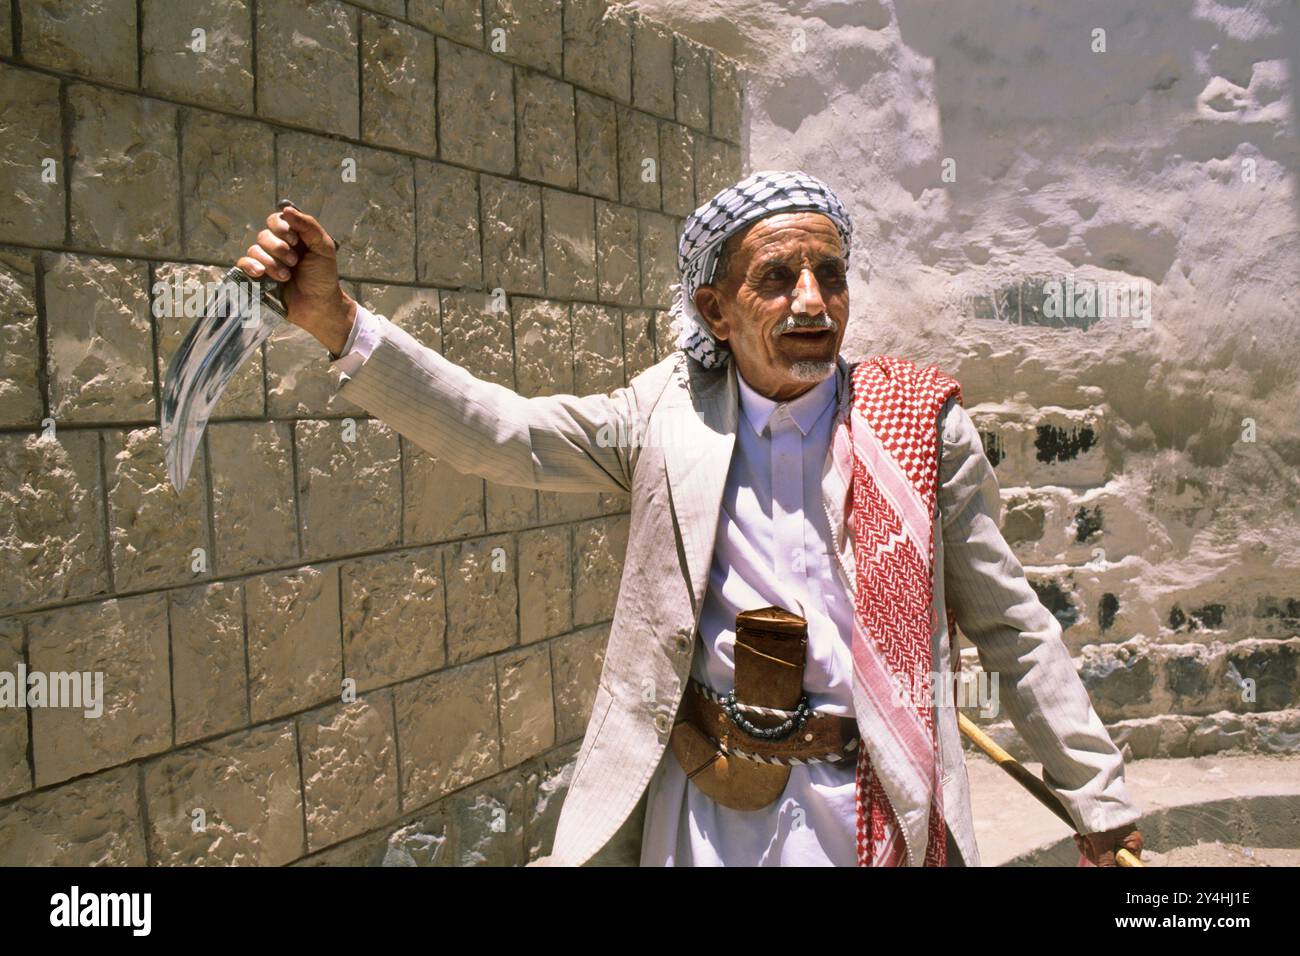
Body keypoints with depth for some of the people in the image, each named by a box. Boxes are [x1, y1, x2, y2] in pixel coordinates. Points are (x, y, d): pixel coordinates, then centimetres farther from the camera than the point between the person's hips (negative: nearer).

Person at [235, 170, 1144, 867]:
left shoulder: (921, 424, -5)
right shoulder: (669, 415, -1)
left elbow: (1011, 624, 1)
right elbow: (497, 433, -8)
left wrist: (1102, 804, 5)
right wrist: (336, 319, -19)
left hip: (876, 808, -1)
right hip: (698, 802, 2)